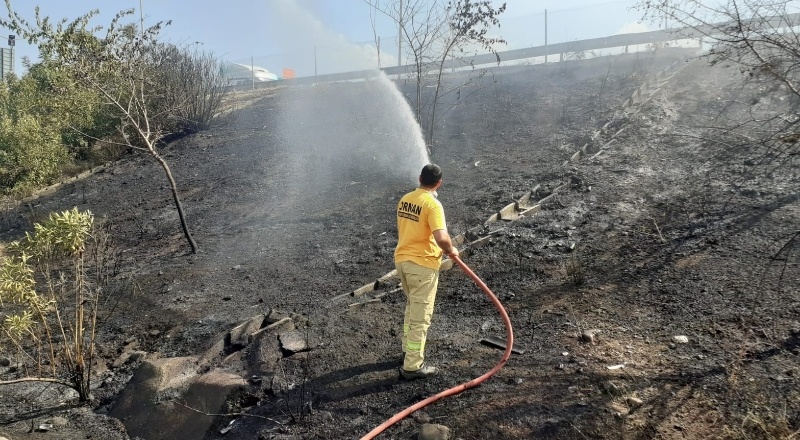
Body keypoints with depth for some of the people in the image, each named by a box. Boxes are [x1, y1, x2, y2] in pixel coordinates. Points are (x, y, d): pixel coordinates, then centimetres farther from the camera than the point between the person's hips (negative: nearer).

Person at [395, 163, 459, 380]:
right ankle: (412, 366, 8)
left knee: (412, 307, 26)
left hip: (402, 259, 8)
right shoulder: (433, 204, -18)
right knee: (420, 316, 1)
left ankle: (408, 350, 38)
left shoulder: (405, 199, 7)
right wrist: (451, 250, -7)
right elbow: (441, 238, -29)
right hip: (422, 264, -8)